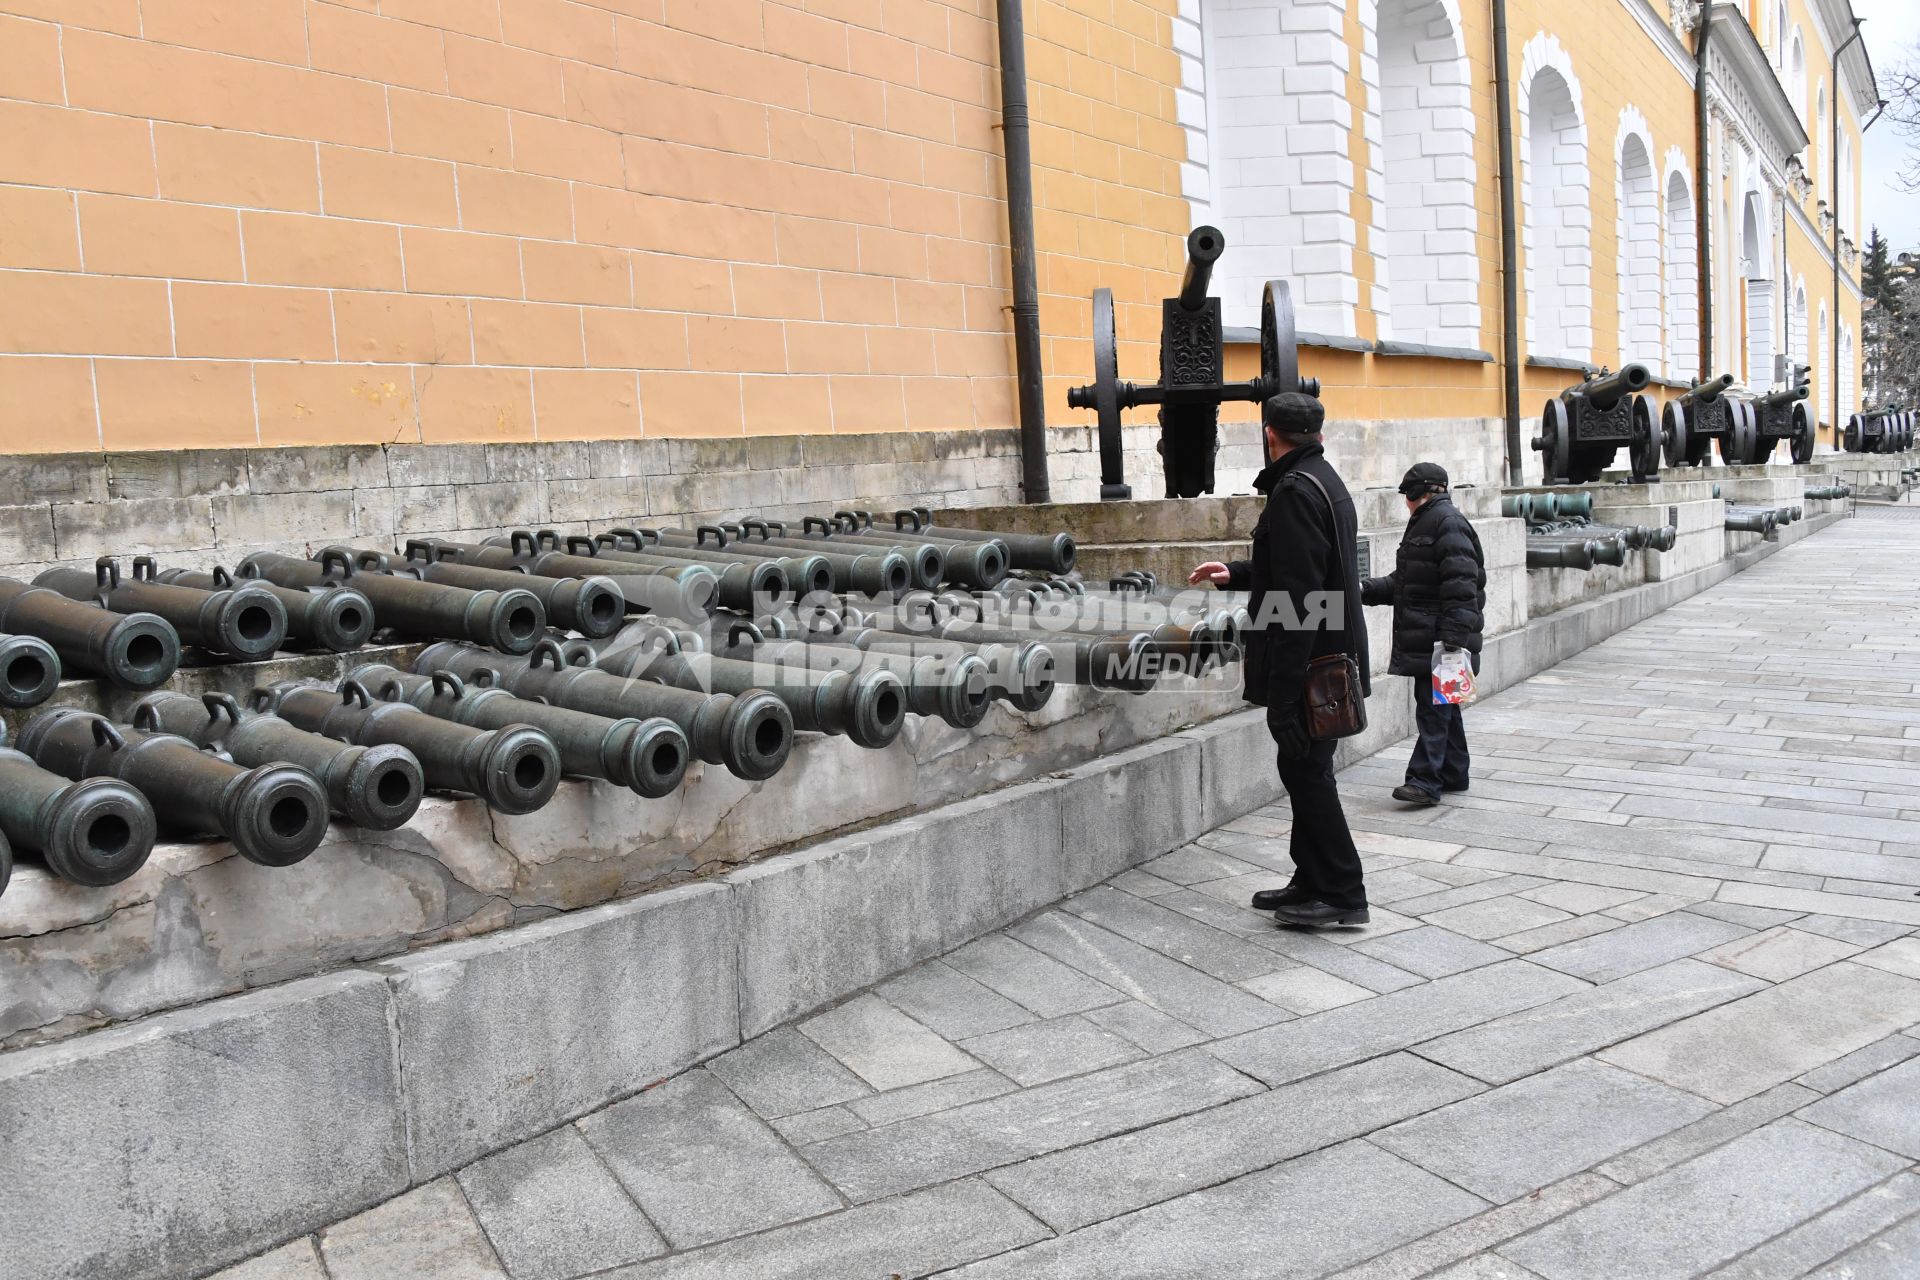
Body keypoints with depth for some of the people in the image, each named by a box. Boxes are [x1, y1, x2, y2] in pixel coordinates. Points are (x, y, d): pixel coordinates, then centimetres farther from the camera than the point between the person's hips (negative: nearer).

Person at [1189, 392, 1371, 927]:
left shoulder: (1295, 490, -17)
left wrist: (1282, 692, -24)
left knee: (1306, 771, -3)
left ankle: (1342, 893, 5)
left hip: (1307, 662, -10)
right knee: (1306, 772, 15)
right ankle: (1313, 882, 24)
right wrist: (1237, 573, 33)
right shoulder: (1326, 480, 16)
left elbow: (1298, 595, -24)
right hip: (1331, 657, 10)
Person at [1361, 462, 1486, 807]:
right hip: (1425, 639, 10)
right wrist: (1367, 591, 19)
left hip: (1439, 640, -10)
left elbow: (1461, 584, -21)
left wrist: (1454, 634, -26)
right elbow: (1402, 583, 27)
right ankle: (1453, 774, 24)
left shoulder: (1448, 523, -13)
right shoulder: (1424, 523, 21)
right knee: (1443, 706, 15)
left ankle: (1425, 781, -12)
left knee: (1432, 707, -11)